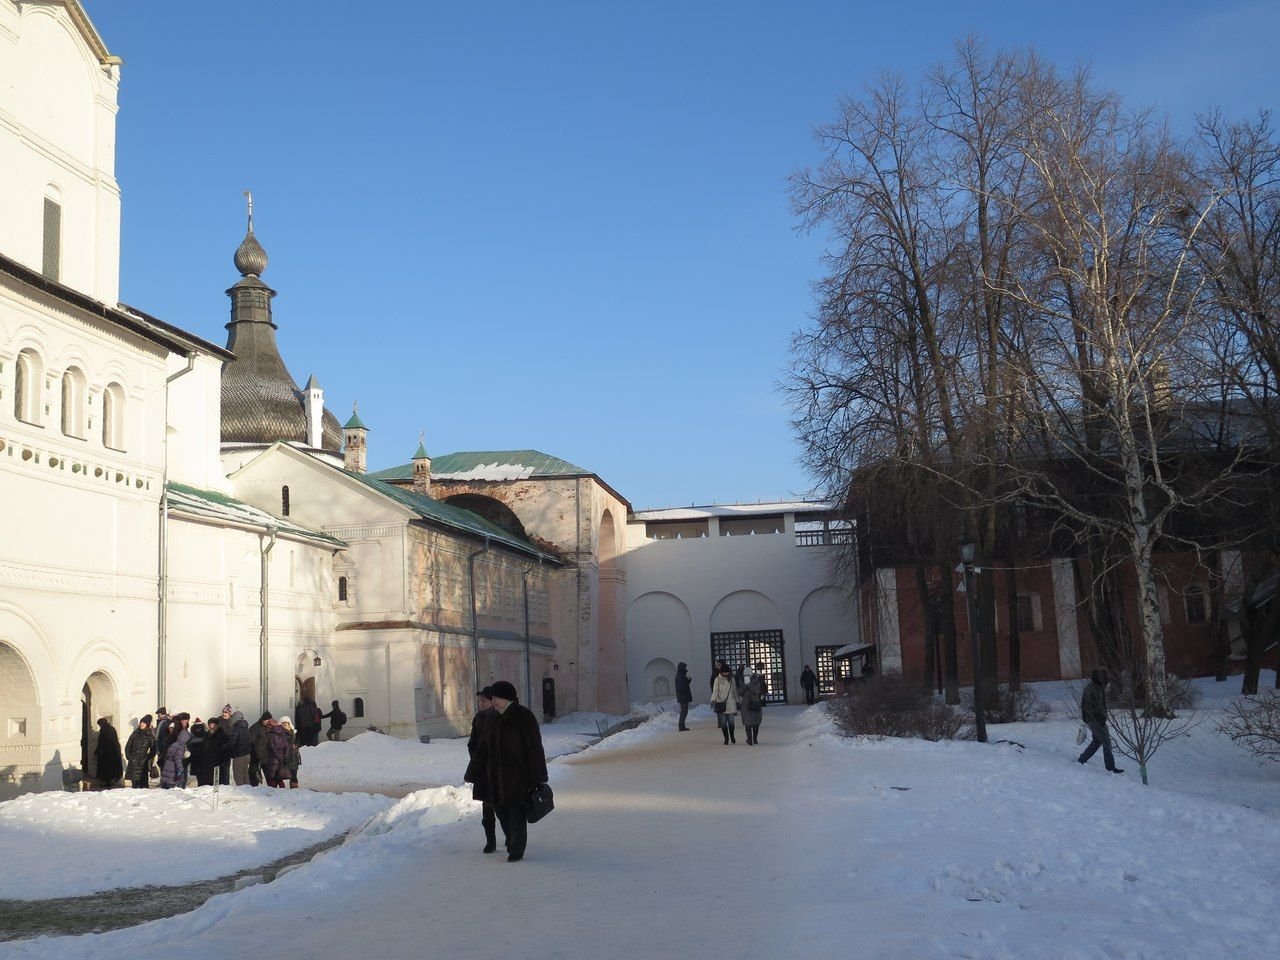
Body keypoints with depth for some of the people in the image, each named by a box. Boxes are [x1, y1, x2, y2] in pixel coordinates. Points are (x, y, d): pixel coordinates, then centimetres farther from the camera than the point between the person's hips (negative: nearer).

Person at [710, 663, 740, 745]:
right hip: (721, 702, -2)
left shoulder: (731, 679, 8)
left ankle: (732, 736, 22)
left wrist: (737, 701, 17)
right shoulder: (718, 679, -1)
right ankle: (726, 738, 12)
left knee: (731, 721, -2)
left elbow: (735, 690, 16)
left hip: (731, 703, 2)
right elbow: (715, 690, -10)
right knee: (723, 722, -1)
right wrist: (713, 700, -24)